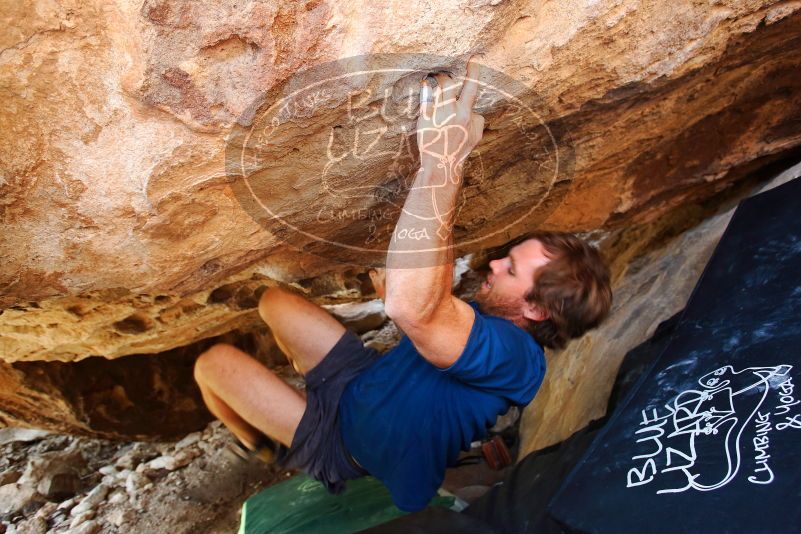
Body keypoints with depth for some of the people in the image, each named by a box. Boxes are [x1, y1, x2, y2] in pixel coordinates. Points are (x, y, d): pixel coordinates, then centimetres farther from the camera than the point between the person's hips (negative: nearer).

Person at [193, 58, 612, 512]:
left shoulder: (514, 357, -37)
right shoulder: (496, 316, -6)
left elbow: (413, 308, -59)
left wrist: (444, 161, -57)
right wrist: (396, 287, -5)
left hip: (345, 440, -7)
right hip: (366, 382, 8)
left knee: (215, 362, -2)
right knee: (276, 301, 10)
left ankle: (261, 445, 33)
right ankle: (317, 385, 38)